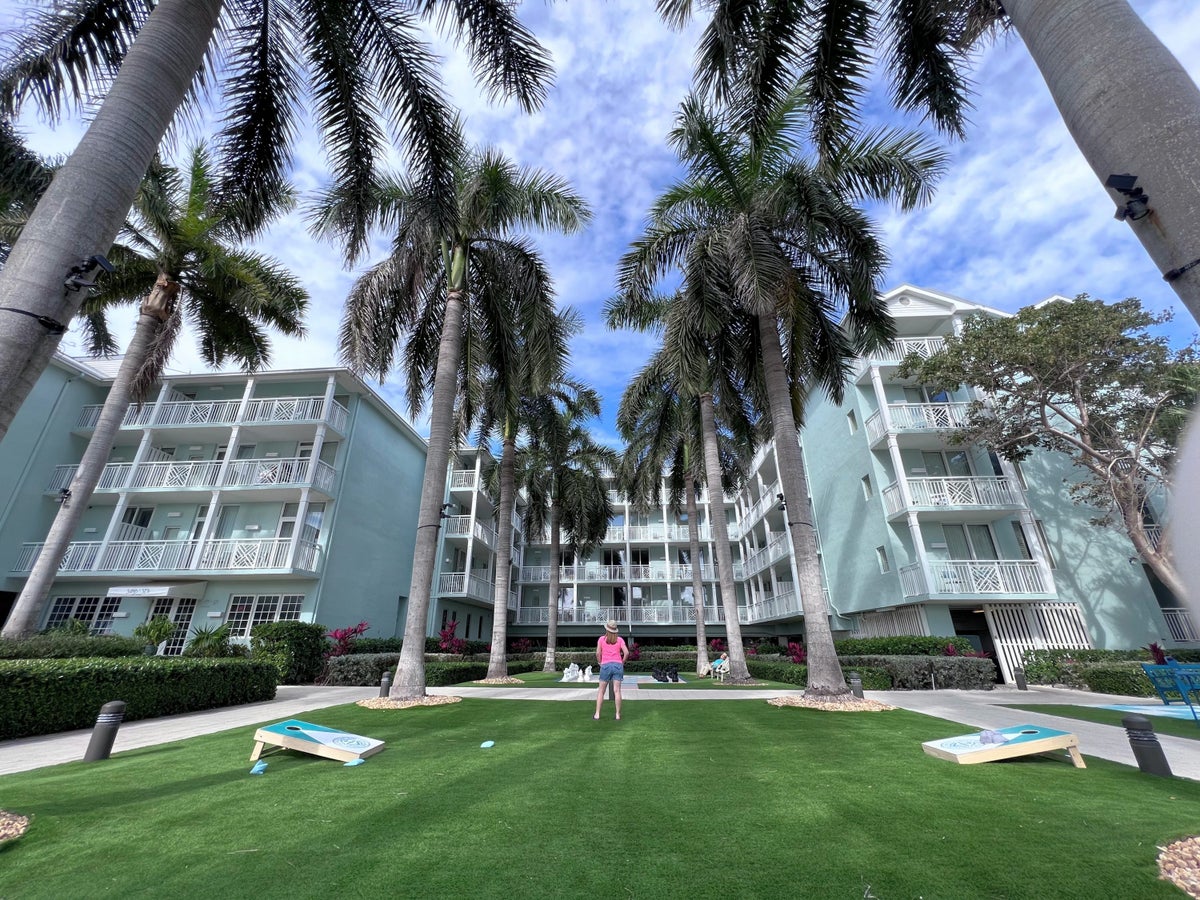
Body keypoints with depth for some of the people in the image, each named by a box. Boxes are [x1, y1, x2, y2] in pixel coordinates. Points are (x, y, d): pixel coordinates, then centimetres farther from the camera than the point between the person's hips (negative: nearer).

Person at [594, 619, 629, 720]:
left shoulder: (602, 639, 4)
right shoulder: (620, 639, 5)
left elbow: (598, 653, -3)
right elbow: (626, 652, -4)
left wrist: (600, 662, 12)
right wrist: (622, 661, 10)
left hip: (606, 665, -1)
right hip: (617, 665, 1)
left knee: (601, 691, 8)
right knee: (617, 691, 1)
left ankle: (597, 714, 6)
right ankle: (618, 714, 2)